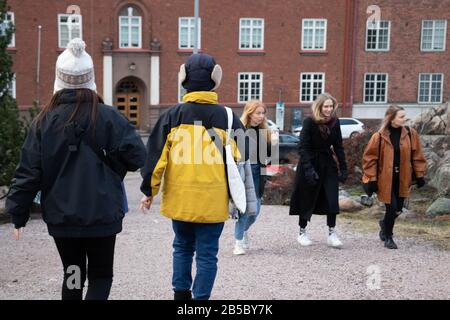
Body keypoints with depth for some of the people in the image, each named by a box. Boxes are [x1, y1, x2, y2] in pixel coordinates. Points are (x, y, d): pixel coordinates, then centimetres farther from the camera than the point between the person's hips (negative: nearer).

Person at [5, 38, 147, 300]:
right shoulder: (109, 117, -10)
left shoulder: (45, 121, -4)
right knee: (101, 276, 12)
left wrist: (19, 214, 4)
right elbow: (137, 156, -12)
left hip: (61, 216, 2)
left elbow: (28, 171, -4)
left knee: (73, 276, 19)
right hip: (102, 215, -2)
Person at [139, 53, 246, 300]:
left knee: (182, 247, 21)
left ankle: (181, 293, 25)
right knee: (207, 253, 8)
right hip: (212, 201, -2)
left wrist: (149, 191, 8)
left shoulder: (172, 116, -2)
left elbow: (155, 156, -2)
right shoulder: (227, 117, -3)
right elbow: (239, 159, 0)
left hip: (179, 198, 2)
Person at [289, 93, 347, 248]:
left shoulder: (335, 122, -1)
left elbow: (338, 147, 6)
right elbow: (302, 147, -16)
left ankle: (332, 233, 5)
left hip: (327, 164, 4)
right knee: (307, 199, 5)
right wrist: (309, 169, -24)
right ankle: (302, 232, 21)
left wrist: (343, 168, 4)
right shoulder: (309, 122, -13)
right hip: (310, 163, -4)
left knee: (332, 198, -5)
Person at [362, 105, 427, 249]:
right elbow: (370, 157, -7)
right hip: (385, 179, -4)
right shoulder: (379, 136, -12)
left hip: (402, 178, 4)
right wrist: (372, 179, -9)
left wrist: (419, 175, 5)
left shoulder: (410, 133, -2)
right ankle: (388, 237, 19)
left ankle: (385, 224, 43)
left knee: (398, 209, 10)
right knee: (392, 208, -5)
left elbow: (417, 155, 5)